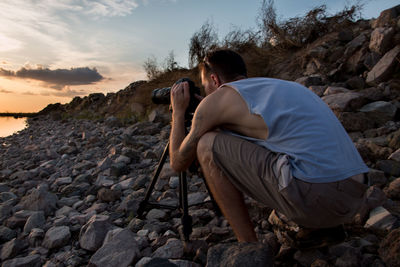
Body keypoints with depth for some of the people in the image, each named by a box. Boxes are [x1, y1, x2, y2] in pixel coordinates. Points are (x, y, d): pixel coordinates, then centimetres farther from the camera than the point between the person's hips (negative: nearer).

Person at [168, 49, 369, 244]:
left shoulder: (218, 97, 4)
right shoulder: (281, 85, 25)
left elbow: (178, 162, 13)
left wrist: (178, 111, 27)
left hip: (316, 196, -9)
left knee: (208, 146, 3)